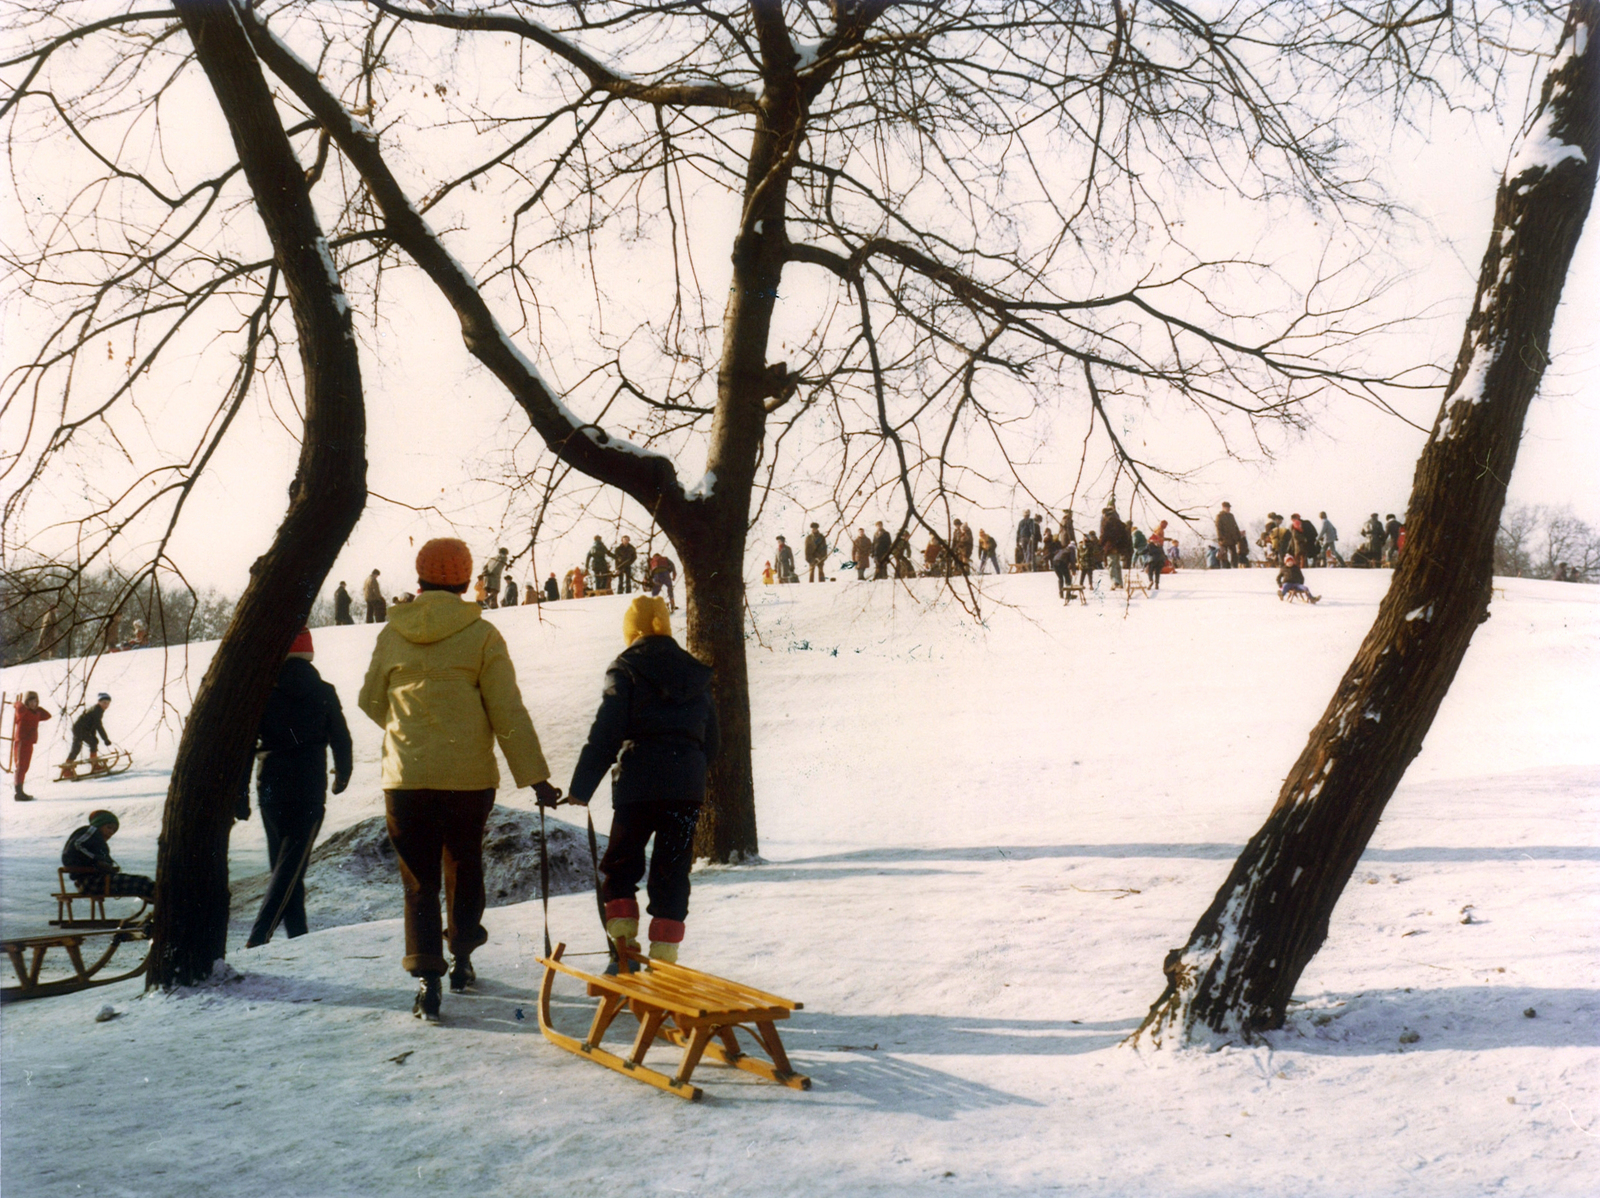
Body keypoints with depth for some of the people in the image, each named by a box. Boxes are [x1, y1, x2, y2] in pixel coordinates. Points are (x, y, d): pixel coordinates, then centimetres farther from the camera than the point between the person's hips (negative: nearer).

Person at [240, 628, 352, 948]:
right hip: (310, 790, -2)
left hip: (271, 788, 2)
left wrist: (240, 796, 3)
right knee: (291, 865, -2)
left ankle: (297, 936, 18)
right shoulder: (324, 693, -2)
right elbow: (341, 739, 5)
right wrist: (342, 774, 24)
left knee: (283, 864, 14)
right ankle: (258, 937, -14)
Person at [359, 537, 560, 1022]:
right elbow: (508, 714, -6)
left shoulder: (393, 633, 2)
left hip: (407, 777, 1)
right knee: (464, 867, 20)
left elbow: (371, 701, 14)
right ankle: (462, 958, 31)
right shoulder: (481, 635, -5)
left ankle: (427, 978, -4)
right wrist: (535, 777, -2)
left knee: (419, 878, 6)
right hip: (469, 777, 0)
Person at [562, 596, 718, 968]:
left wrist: (580, 788, -5)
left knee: (620, 864, 12)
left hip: (638, 785, -3)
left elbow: (604, 735, -8)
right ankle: (664, 952, 4)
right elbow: (711, 743, 18)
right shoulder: (696, 673, 14)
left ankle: (623, 940, 3)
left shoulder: (625, 670, 0)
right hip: (687, 787, 4)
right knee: (673, 870, 8)